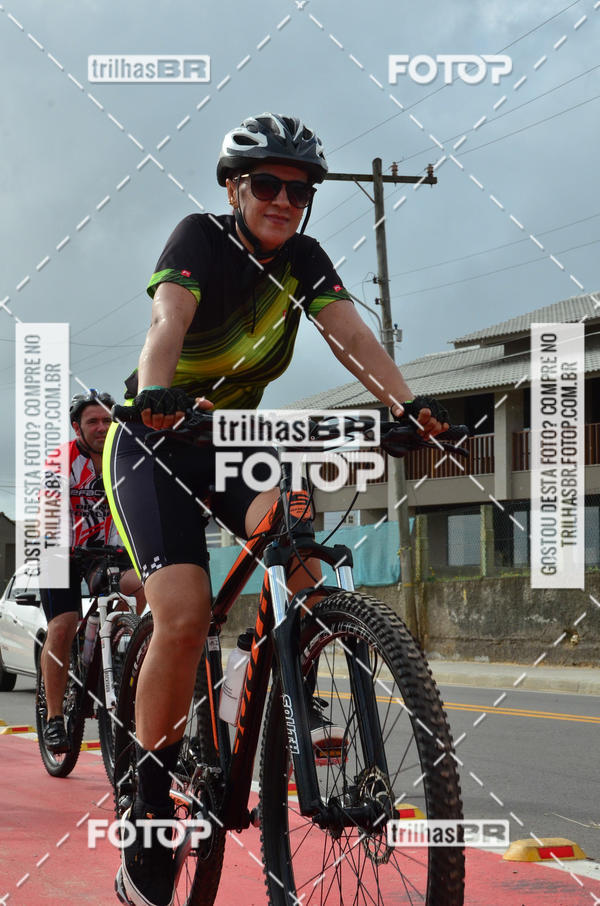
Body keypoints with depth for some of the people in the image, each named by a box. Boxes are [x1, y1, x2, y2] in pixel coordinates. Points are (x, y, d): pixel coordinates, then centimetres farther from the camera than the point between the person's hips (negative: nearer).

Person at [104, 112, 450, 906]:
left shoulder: (303, 260, -2)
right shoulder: (201, 238, -16)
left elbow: (352, 336, -16)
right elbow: (168, 322, -33)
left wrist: (410, 406, -34)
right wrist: (157, 394, -54)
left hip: (231, 439, 5)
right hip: (154, 443, -5)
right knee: (185, 614, -23)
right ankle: (147, 822, -12)